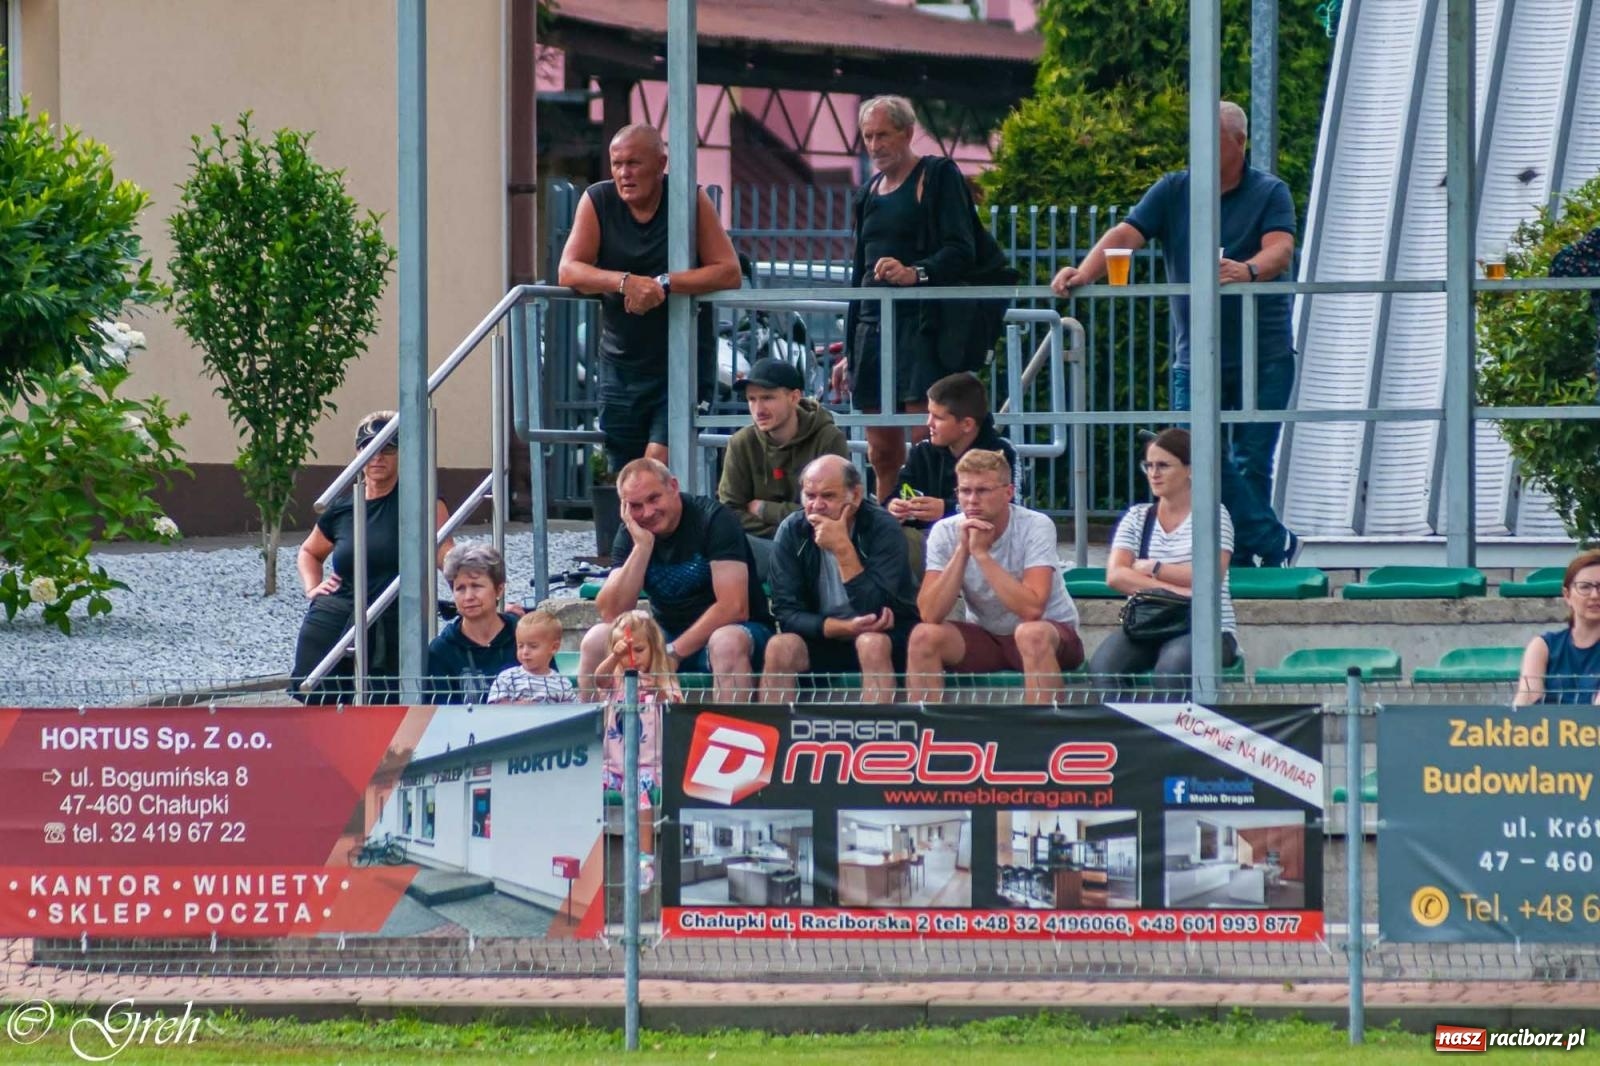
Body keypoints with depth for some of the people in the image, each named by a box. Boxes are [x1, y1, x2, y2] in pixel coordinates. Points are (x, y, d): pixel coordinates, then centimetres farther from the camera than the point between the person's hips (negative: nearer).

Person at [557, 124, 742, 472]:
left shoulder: (691, 201, -5)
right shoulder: (597, 201, 0)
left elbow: (729, 273, -11)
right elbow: (568, 271, -9)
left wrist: (664, 284, -24)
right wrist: (625, 282, -27)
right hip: (620, 363, 3)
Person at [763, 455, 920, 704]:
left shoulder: (882, 528, -16)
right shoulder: (792, 532, -7)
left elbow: (875, 610, -25)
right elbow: (786, 612, -11)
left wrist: (843, 549, -31)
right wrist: (844, 627, -25)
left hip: (888, 639, -3)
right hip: (824, 638, 3)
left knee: (872, 644, -35)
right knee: (780, 648, -26)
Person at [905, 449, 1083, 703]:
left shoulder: (1036, 527, -19)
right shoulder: (945, 533, -9)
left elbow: (1031, 609, -32)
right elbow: (930, 615, -19)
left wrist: (981, 553, -31)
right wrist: (962, 550, -25)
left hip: (1053, 633, -4)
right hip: (985, 638, 4)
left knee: (1031, 634, -37)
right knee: (924, 636, -22)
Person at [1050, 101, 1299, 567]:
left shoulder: (1269, 193, 0)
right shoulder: (1173, 191, 7)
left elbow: (1280, 250, -17)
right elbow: (1126, 234, -7)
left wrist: (1248, 270, -41)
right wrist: (1083, 273, -26)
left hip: (1264, 354, -2)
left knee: (1251, 464, 1)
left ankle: (1245, 562, 12)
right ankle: (1273, 545, 0)